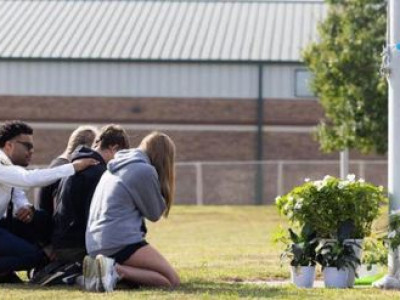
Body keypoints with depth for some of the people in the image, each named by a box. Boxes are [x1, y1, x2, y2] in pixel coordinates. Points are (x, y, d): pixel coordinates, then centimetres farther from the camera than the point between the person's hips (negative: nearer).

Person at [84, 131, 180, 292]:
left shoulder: (116, 168, 21)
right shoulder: (145, 170, -6)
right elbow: (154, 213, 3)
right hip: (120, 242, -9)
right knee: (171, 280, -6)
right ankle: (115, 270, -23)